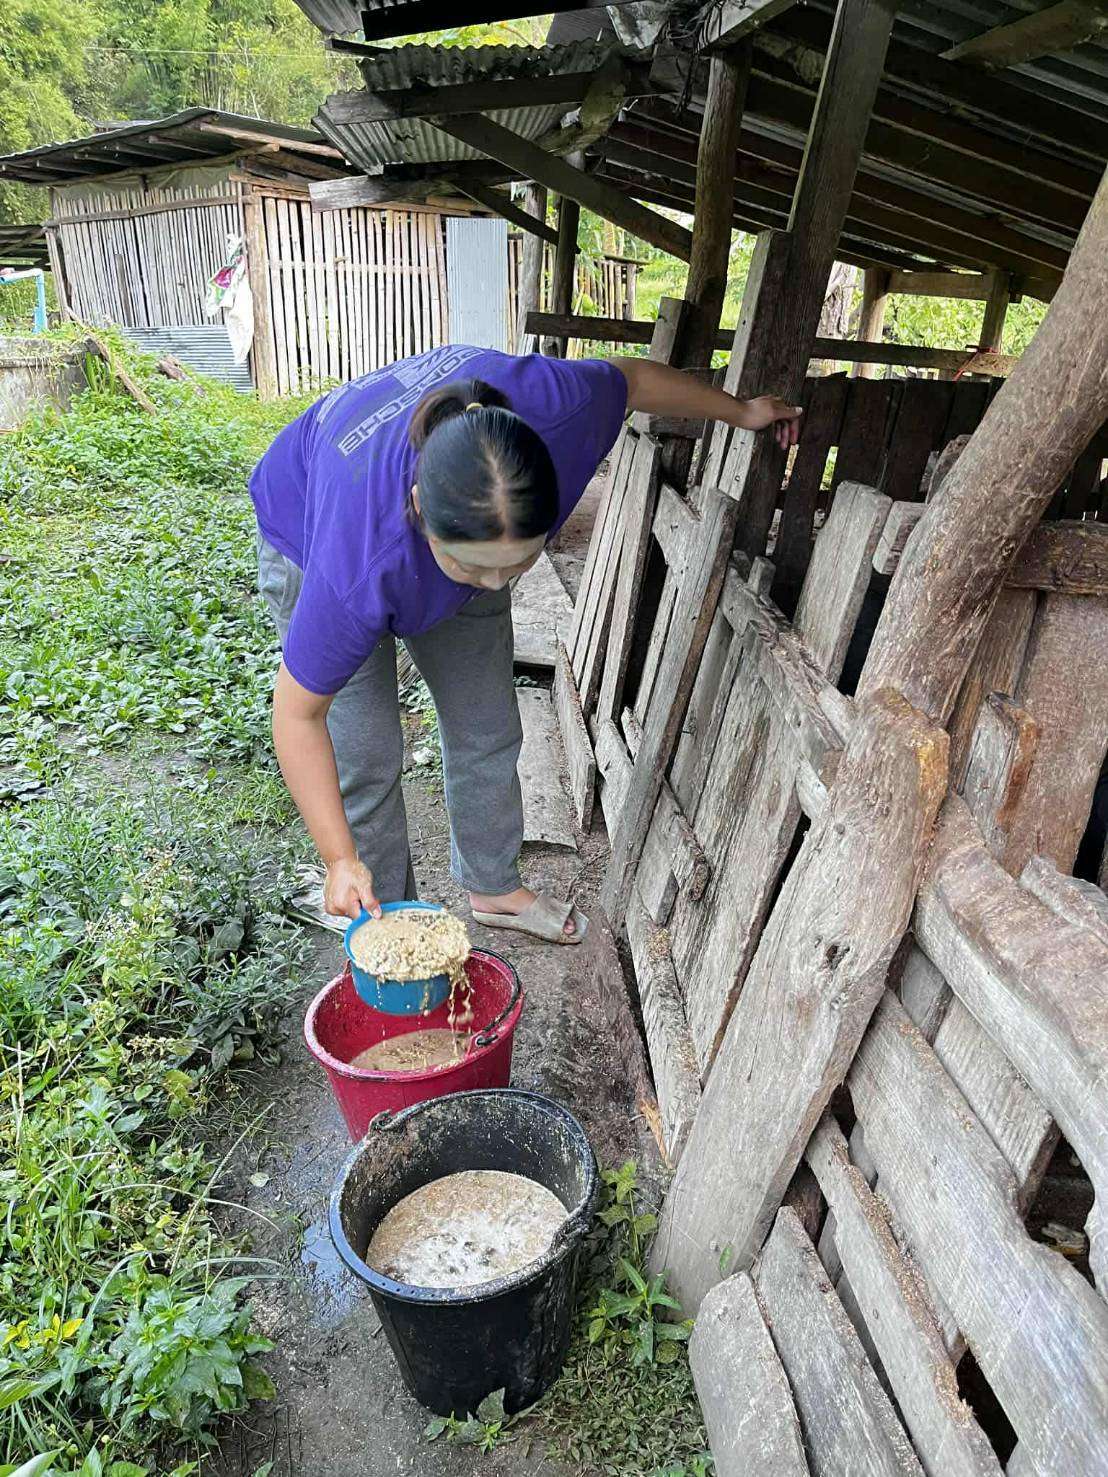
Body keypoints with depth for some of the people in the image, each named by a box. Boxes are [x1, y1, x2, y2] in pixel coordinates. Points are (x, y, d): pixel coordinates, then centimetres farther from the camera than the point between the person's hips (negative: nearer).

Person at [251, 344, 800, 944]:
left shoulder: (550, 404, -38)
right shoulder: (357, 566, -46)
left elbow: (630, 377, -13)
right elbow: (298, 714, -31)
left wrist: (742, 411, 2)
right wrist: (341, 860, -31)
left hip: (458, 527, 4)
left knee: (488, 732, 9)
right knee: (365, 759, -9)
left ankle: (494, 889, 31)